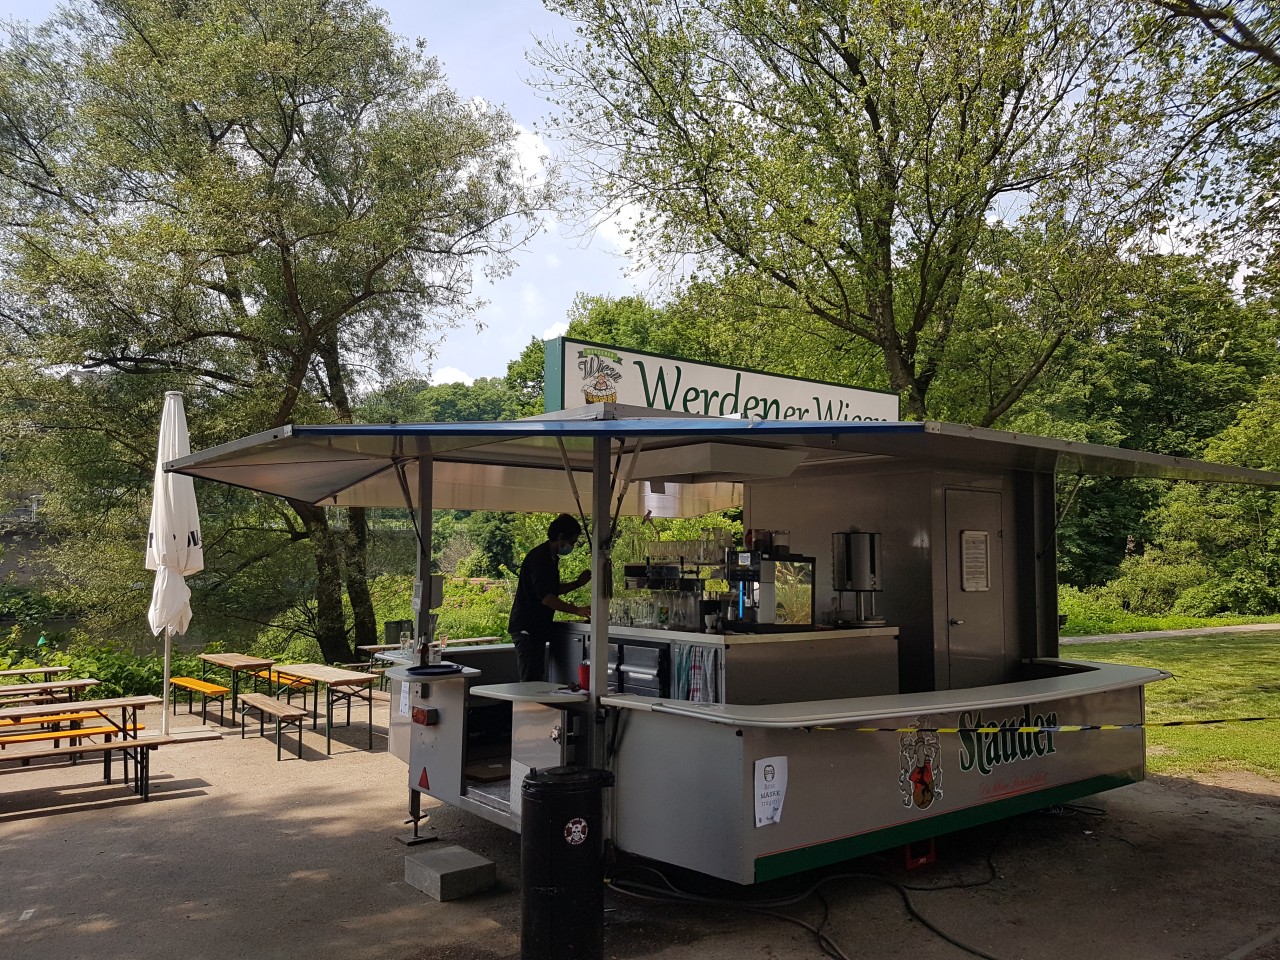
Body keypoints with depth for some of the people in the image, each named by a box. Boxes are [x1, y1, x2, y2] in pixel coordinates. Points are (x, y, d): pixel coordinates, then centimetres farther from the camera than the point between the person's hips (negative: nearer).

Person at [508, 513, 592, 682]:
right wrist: (576, 610, -32)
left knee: (536, 679, 13)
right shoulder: (538, 558, -18)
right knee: (530, 681, -10)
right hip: (527, 628, -10)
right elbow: (545, 597, -27)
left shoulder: (552, 558, 14)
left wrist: (577, 583, 8)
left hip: (537, 628, 10)